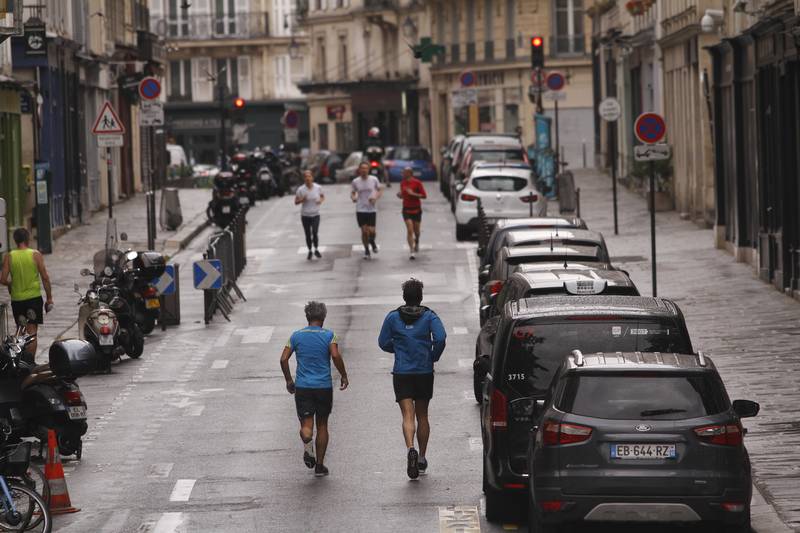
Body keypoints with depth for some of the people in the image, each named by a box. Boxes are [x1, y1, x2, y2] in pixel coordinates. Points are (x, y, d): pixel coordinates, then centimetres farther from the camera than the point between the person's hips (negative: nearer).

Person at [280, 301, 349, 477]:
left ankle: (307, 440, -34)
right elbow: (336, 356, -16)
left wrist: (289, 380, 12)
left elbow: (283, 359, -1)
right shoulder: (329, 335, -2)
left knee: (306, 425, 1)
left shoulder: (297, 336, 4)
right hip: (324, 387, 0)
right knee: (322, 425, 13)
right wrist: (344, 376, -3)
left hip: (302, 387, 0)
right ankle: (319, 465, 14)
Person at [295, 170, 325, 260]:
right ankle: (310, 251, 25)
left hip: (315, 214, 0)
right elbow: (296, 202, -2)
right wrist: (302, 200, -22)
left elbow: (322, 196, 13)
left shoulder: (318, 188, -5)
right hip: (305, 215, 0)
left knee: (315, 233, -13)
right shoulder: (301, 189, -9)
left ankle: (316, 250, 9)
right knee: (308, 235, 6)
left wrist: (321, 200, -10)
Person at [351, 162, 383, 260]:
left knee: (371, 231, -5)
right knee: (364, 231, -2)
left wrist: (376, 198, -11)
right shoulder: (355, 181, 1)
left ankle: (372, 242, 29)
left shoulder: (374, 180, -1)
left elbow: (380, 190, 9)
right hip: (360, 210, 0)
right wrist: (353, 197, -11)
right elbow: (353, 192, 13)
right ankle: (366, 251, 14)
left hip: (372, 209, 0)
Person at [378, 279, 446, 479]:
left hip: (401, 373, -1)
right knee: (422, 416, 15)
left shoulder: (393, 317, 1)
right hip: (424, 372, 1)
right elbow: (440, 338, -15)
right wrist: (433, 357, 2)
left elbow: (383, 343, 3)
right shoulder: (429, 317, -1)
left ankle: (411, 449, -33)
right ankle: (421, 458, 20)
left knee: (408, 416, -8)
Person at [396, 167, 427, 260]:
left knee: (416, 230, 10)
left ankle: (417, 243, 44)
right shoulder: (402, 183, 4)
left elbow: (424, 195, -10)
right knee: (410, 230, -12)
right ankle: (412, 252, -14)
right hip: (406, 209, 2)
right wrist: (400, 195, -6)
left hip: (416, 209, -2)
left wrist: (413, 194, -20)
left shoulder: (417, 183, -9)